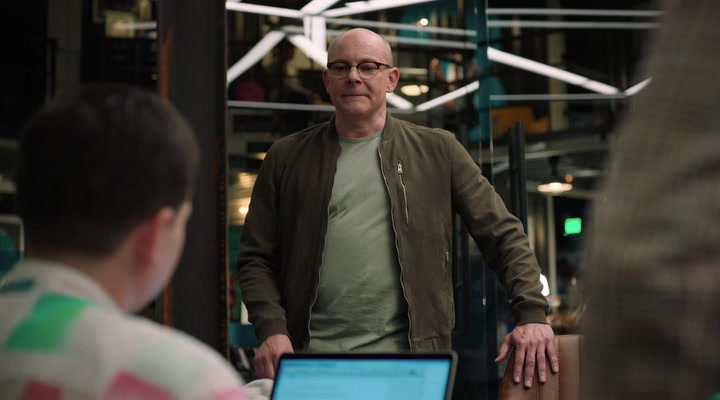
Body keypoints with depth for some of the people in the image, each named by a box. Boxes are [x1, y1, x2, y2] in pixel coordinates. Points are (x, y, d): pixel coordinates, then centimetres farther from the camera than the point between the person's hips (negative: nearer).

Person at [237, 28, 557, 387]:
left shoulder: (437, 151, 8)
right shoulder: (287, 157, 10)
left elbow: (504, 234, 6)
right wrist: (271, 329, -7)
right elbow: (255, 258, 9)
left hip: (408, 357, 0)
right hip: (310, 358, 1)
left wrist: (532, 312, -6)